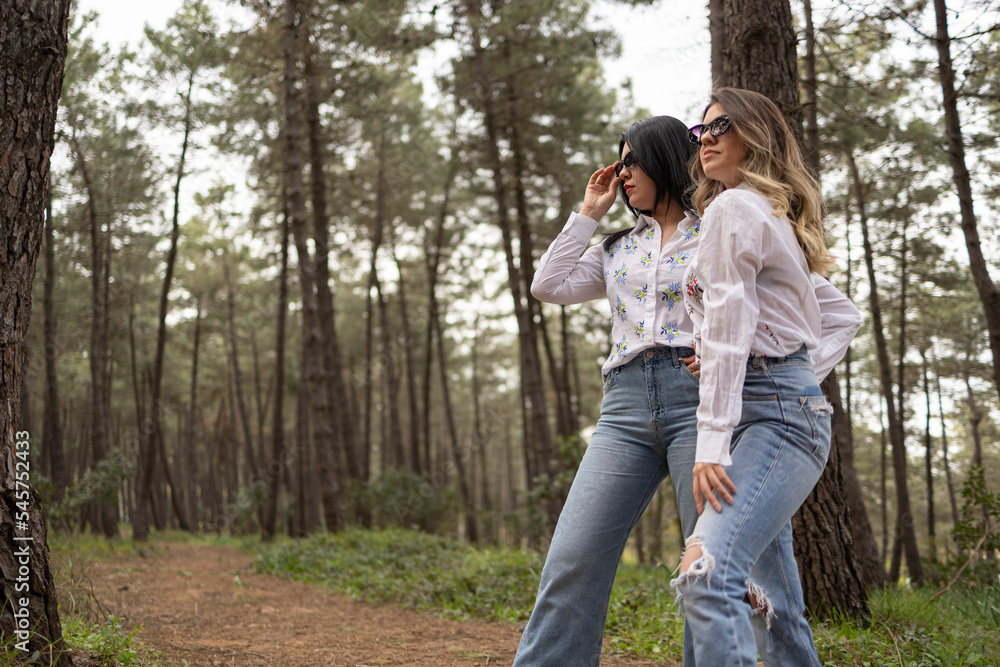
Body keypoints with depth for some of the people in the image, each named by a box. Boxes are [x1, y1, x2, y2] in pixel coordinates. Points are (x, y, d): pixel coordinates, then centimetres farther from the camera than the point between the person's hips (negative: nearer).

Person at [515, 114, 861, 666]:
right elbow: (549, 285, 14)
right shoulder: (619, 249, 27)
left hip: (701, 398, -4)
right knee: (570, 564, -8)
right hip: (626, 406, 4)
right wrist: (588, 213, 20)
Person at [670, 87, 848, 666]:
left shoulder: (732, 207, -6)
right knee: (771, 596, 15)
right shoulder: (777, 215, 23)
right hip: (786, 408, 11)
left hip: (774, 414, -11)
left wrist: (712, 439, -19)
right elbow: (816, 328, 26)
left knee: (707, 575, -27)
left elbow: (727, 327, -15)